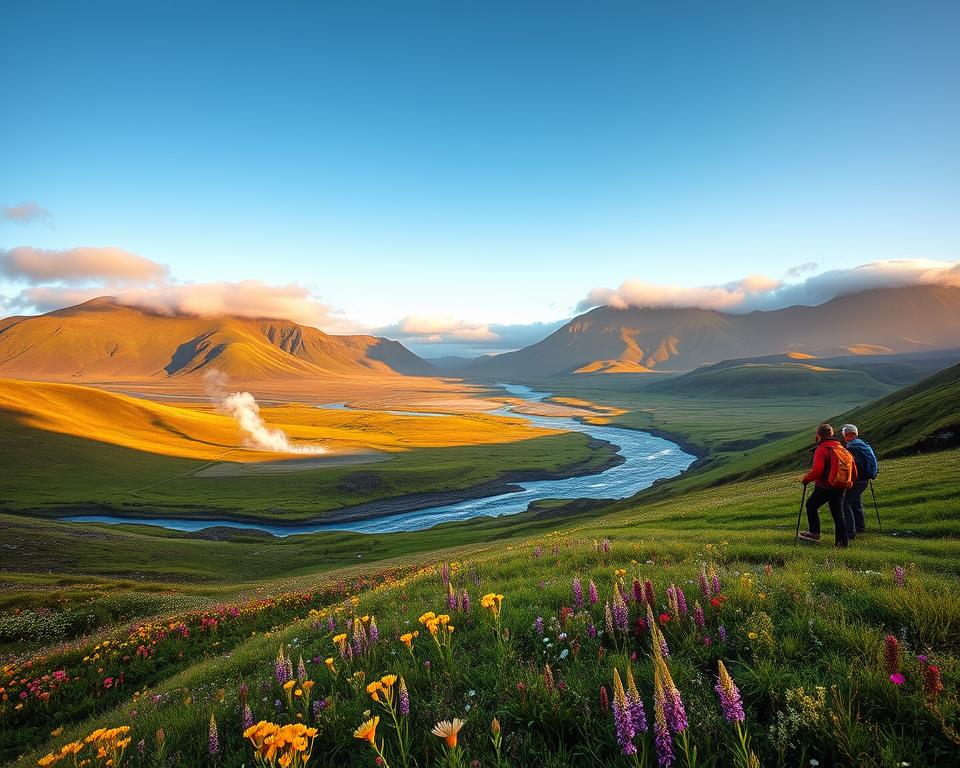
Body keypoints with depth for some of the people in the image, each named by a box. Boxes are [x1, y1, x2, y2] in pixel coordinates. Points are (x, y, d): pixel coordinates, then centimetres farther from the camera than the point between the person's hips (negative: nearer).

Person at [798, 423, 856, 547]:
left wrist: (805, 479, -7)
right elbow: (853, 467, 13)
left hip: (825, 487, -7)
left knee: (811, 506, 12)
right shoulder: (842, 449, 10)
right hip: (840, 488, 7)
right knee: (838, 514, 11)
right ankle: (842, 541, 10)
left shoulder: (821, 449, -13)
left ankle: (814, 533, 12)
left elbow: (817, 470, -21)